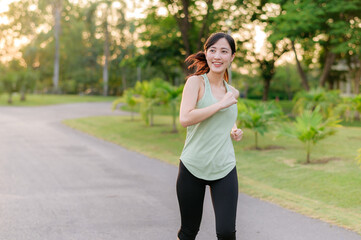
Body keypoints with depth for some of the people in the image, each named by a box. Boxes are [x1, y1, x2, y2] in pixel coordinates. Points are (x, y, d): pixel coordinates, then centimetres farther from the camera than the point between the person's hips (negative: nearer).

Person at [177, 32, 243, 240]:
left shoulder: (233, 92, 10)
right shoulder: (196, 82, -6)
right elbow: (185, 119, -21)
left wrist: (234, 131, 8)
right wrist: (221, 104, -17)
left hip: (225, 169, 3)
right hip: (193, 167, -3)